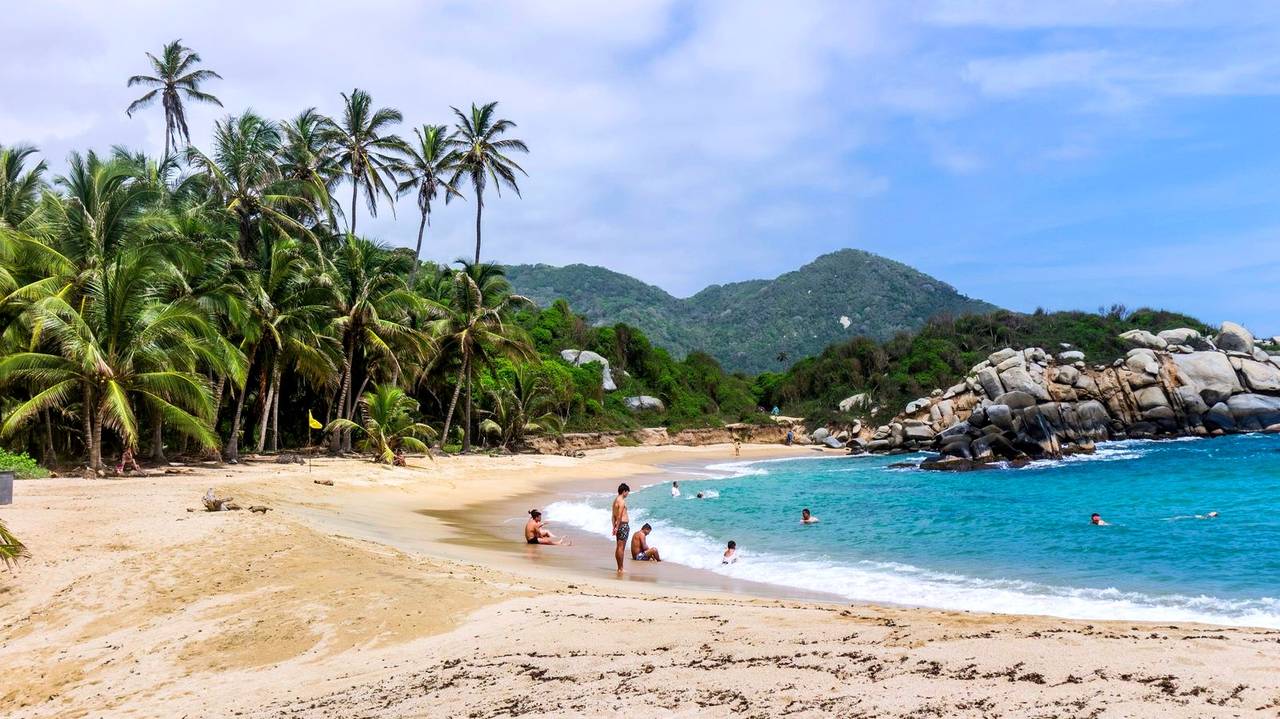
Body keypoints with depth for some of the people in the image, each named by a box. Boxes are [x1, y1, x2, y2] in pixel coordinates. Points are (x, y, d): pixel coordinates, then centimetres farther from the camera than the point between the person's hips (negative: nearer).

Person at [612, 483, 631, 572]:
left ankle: (619, 568, 19)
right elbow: (619, 516, -20)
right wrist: (617, 527, -18)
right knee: (621, 547, -7)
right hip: (623, 525, -10)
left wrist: (614, 527, 17)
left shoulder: (616, 500, 14)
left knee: (619, 547, 13)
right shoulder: (622, 501, -15)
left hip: (618, 525, 10)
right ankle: (620, 569, -5)